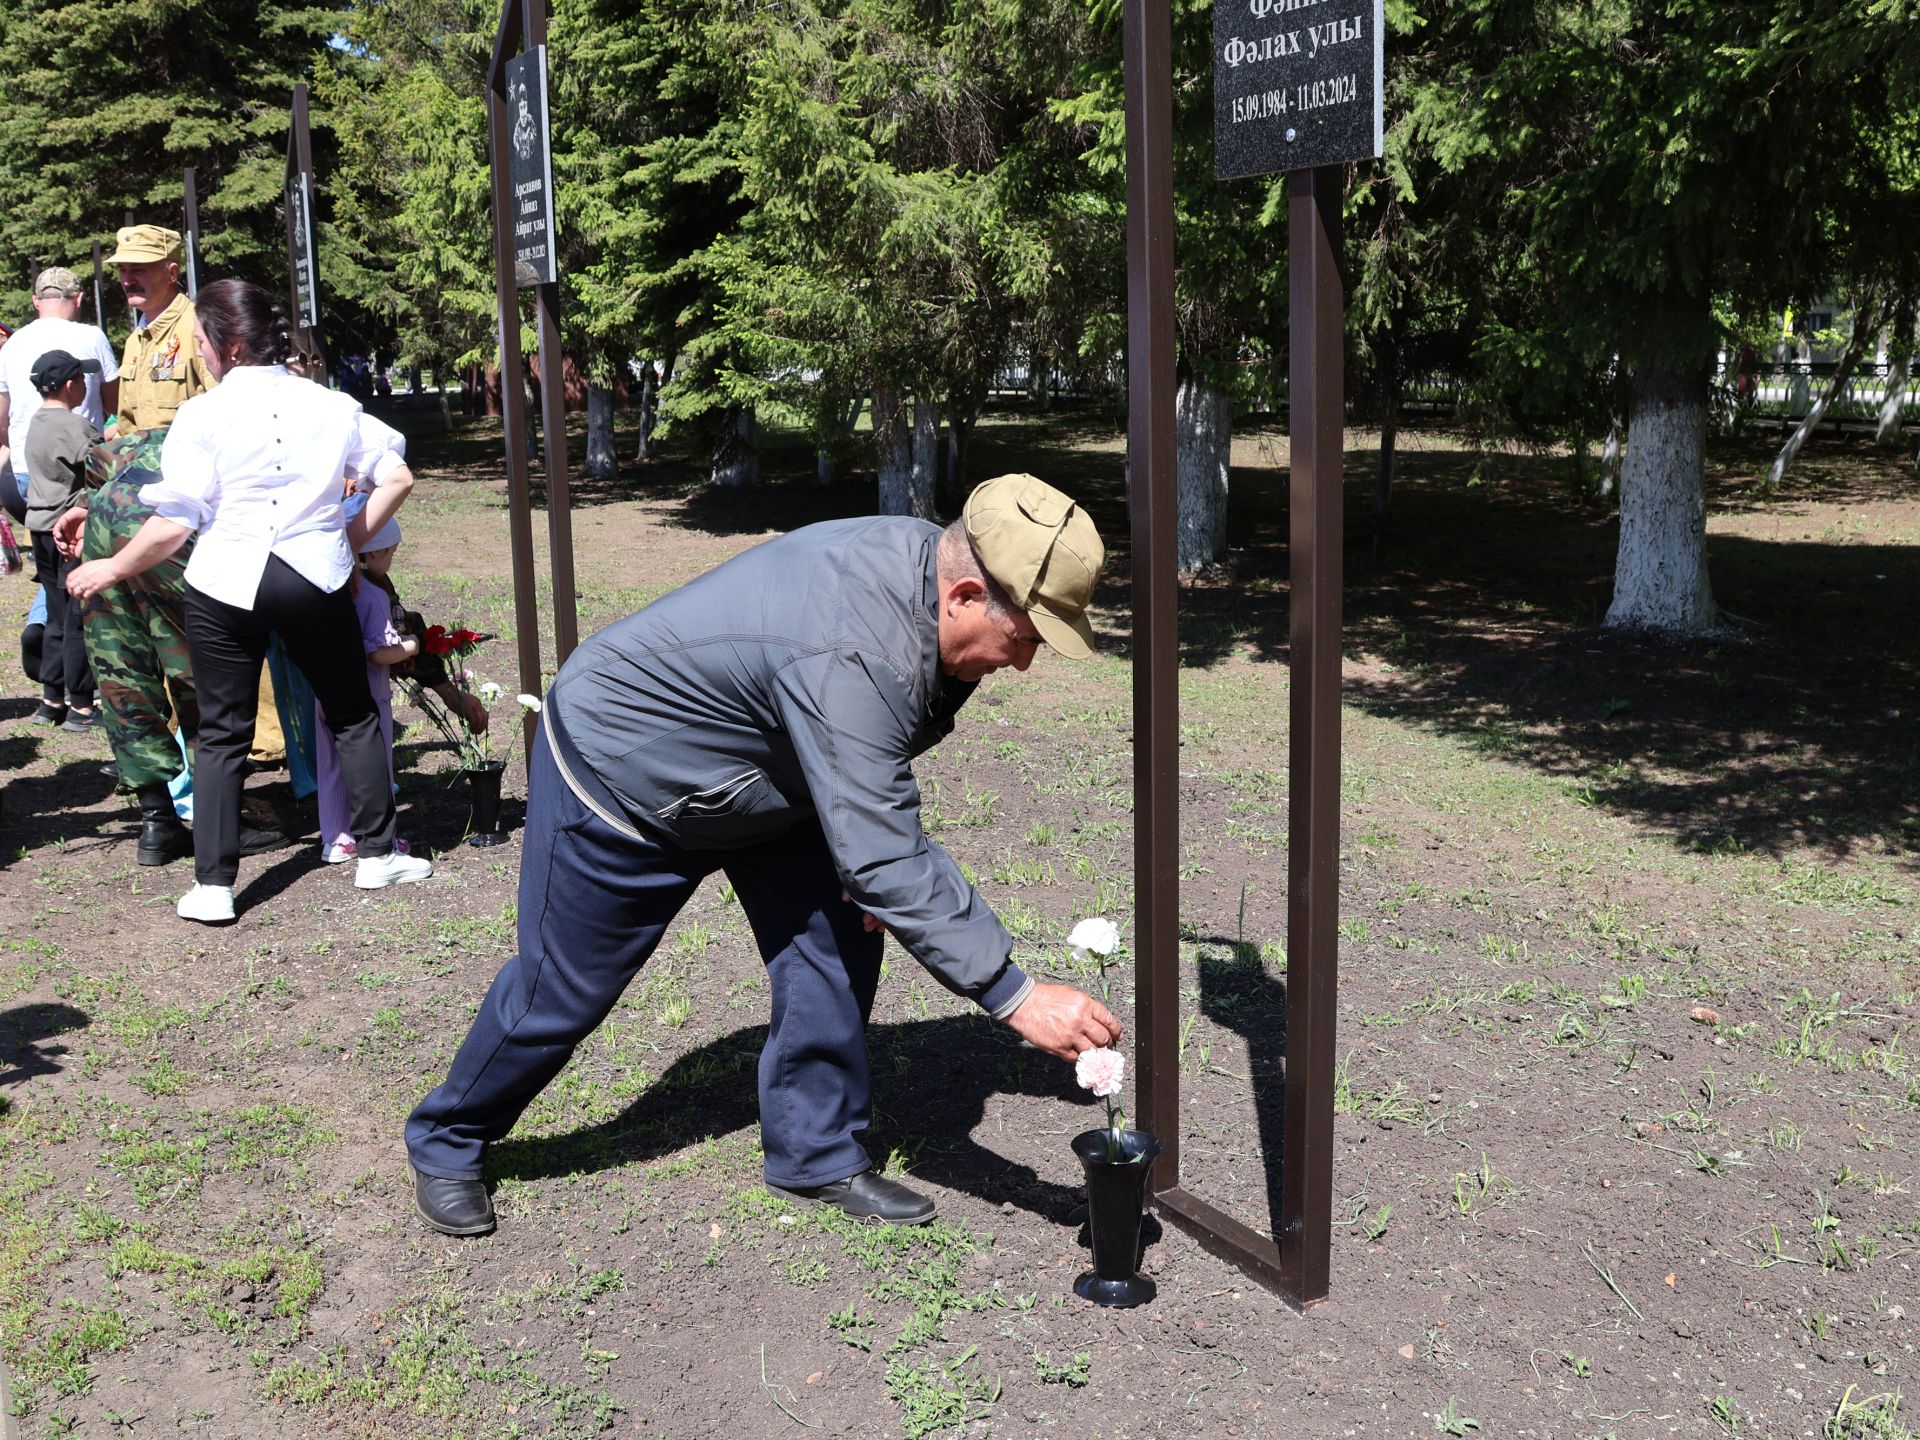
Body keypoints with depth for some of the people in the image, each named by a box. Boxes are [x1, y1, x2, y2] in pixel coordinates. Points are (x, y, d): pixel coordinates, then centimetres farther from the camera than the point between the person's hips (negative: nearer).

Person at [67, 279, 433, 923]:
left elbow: (174, 525, -8)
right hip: (314, 576, 2)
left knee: (223, 732, 8)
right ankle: (378, 855, 20)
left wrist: (110, 569, 6)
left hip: (225, 581, -2)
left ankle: (213, 886, 8)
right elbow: (397, 477, 4)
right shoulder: (331, 405, 4)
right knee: (351, 716, 16)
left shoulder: (203, 415, -6)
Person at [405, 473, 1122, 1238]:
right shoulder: (851, 657, -42)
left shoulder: (923, 554, -13)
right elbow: (888, 866, -41)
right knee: (561, 991, 5)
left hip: (756, 777, 8)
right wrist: (1019, 999, -39)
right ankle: (447, 1143, 31)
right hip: (615, 773, -8)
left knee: (838, 938, -3)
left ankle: (816, 1154, 13)